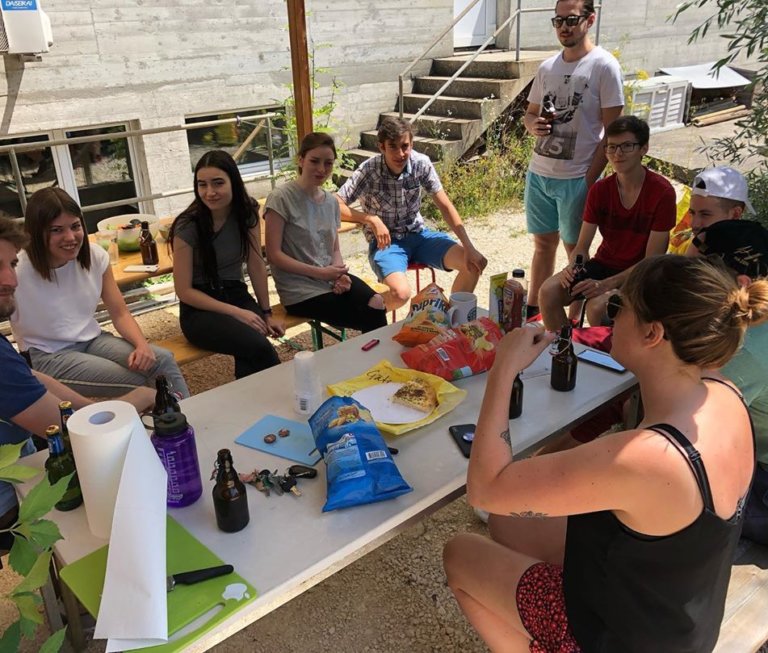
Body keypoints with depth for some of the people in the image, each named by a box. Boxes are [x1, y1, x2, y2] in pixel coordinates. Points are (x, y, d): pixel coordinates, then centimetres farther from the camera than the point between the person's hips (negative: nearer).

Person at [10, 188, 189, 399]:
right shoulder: (18, 270, -17)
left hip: (92, 340, 5)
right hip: (47, 356, -4)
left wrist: (142, 345, -18)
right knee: (139, 381, -22)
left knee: (163, 359, -20)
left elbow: (121, 314, 1)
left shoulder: (96, 256, -3)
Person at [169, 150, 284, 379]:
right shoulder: (187, 227, -15)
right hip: (199, 308, -3)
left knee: (251, 360, -29)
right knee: (259, 347, -30)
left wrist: (266, 313, -1)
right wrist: (236, 313, -18)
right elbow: (184, 291, -12)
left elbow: (256, 265, 4)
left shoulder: (247, 212, -3)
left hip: (237, 296, 4)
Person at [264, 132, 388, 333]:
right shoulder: (281, 198, -10)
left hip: (332, 280, 5)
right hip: (300, 290, -5)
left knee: (376, 303, -23)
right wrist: (320, 273, -16)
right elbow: (274, 254, -12)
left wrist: (340, 274, -7)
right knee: (371, 317, -18)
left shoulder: (331, 201, 10)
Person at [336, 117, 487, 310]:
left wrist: (469, 247, -12)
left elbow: (445, 206, -6)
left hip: (418, 234, 5)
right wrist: (371, 219, -29)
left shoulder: (422, 163, -9)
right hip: (385, 241, -4)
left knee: (474, 264, -10)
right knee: (400, 293, -33)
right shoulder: (369, 171, -19)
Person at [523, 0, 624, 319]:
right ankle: (532, 309, 28)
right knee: (543, 244, 15)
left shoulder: (604, 66, -8)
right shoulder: (547, 67, 8)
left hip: (576, 178, -5)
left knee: (575, 249, 6)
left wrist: (590, 180, -13)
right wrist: (534, 124, -7)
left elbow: (612, 131, -9)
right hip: (538, 173, 5)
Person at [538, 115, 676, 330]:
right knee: (549, 292, -19)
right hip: (604, 264, 5)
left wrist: (607, 284, -28)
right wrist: (573, 267, -25)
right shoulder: (599, 190, -1)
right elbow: (581, 247, -2)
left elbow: (652, 261, -16)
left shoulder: (662, 192, -16)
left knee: (597, 306, -32)